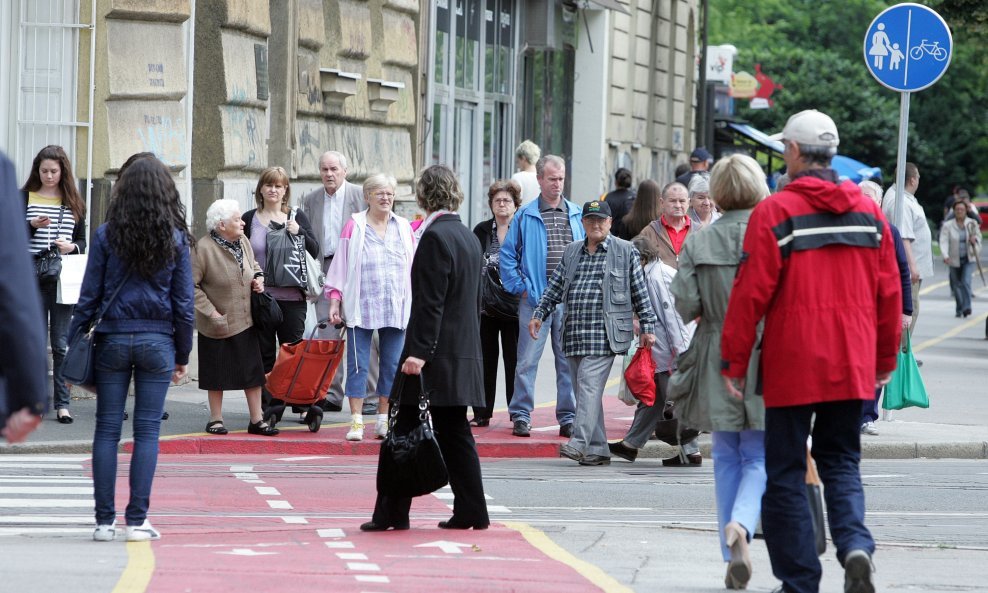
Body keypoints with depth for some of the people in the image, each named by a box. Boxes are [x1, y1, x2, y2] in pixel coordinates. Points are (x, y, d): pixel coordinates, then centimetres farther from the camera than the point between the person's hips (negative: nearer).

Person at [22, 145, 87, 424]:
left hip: (62, 281, 1)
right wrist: (32, 226, -15)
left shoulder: (74, 203, 10)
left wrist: (72, 246, -9)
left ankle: (62, 403, 2)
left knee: (61, 344, -1)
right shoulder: (25, 198, 5)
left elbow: (82, 241, 13)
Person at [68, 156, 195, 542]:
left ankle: (104, 521, 4)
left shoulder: (107, 235, -3)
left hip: (113, 340, 0)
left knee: (107, 430, 5)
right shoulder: (175, 239, -1)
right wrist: (183, 354, 10)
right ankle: (137, 521, 0)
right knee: (147, 431, 3)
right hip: (157, 342, 0)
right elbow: (184, 302, 1)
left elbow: (89, 295, -2)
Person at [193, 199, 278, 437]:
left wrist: (258, 278, 1)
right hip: (217, 325, -5)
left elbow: (254, 265, 23)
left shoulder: (243, 242, 3)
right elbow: (191, 285, -15)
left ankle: (257, 420, 11)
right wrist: (210, 312, -17)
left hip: (246, 320, 5)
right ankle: (216, 419, 20)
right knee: (217, 372, 7)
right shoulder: (204, 248, -17)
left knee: (253, 371, 5)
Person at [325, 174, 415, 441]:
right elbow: (340, 266, 2)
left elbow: (412, 269, 13)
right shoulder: (354, 227, 1)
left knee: (392, 365, 5)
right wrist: (335, 302, -3)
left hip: (396, 309, 3)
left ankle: (384, 419, 13)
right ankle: (356, 421, 1)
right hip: (360, 308, -3)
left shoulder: (403, 228, 9)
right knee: (358, 365, -3)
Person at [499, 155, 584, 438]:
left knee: (569, 360, 6)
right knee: (527, 360, -2)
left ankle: (568, 417, 11)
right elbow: (508, 254, 4)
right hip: (535, 297, -2)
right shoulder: (525, 215, 2)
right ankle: (521, 415, 4)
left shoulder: (577, 215, 9)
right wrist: (520, 286, -3)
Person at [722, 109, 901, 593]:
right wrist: (884, 361, 18)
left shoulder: (775, 212, -9)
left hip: (791, 367, -4)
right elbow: (889, 294, 9)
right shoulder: (868, 212, 6)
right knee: (841, 462, 15)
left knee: (786, 471, 7)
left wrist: (734, 362, -3)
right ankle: (855, 545, -11)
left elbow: (750, 294, -11)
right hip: (853, 368, 4)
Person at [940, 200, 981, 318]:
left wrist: (974, 239, -16)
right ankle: (959, 309, 22)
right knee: (957, 285, 8)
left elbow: (978, 236, 10)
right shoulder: (947, 225, -7)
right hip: (954, 260, 1)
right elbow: (944, 242, -13)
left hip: (968, 258, -1)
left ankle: (966, 307, -18)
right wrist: (946, 256, -29)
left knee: (966, 282, -17)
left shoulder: (972, 223, -2)